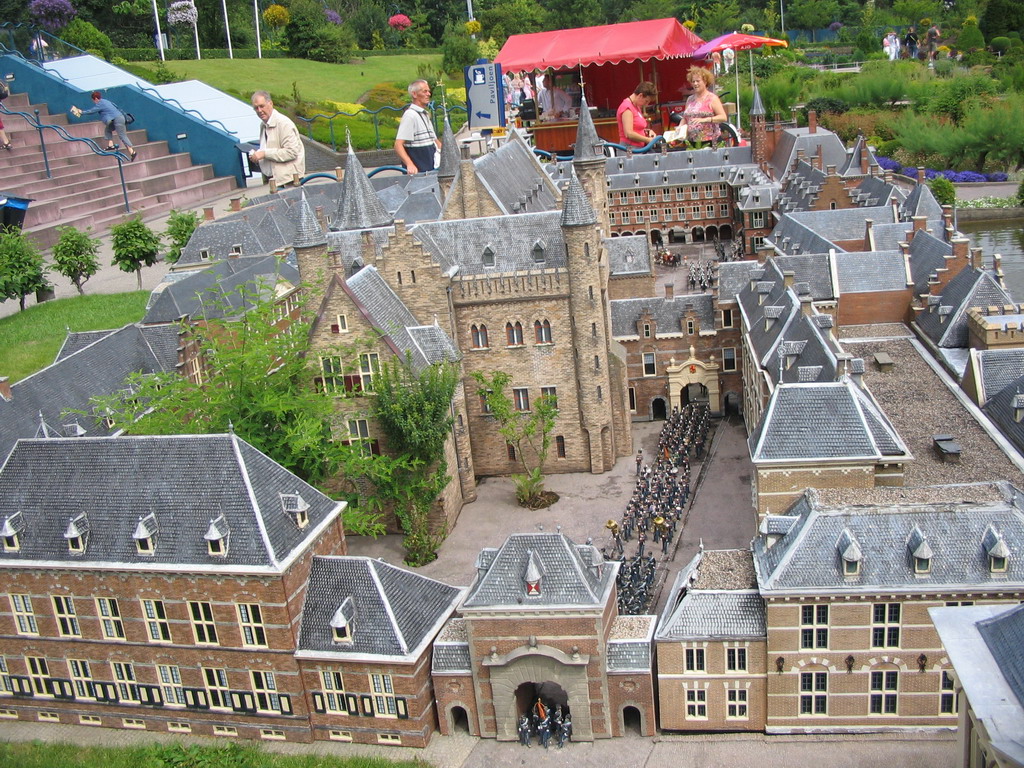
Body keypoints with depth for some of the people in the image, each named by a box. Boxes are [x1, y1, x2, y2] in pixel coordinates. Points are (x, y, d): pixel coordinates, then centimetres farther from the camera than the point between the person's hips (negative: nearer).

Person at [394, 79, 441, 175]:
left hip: (430, 170, 9)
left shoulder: (425, 115, 19)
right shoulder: (410, 115, -12)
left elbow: (434, 140, 29)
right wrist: (409, 164, -34)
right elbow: (398, 145, -21)